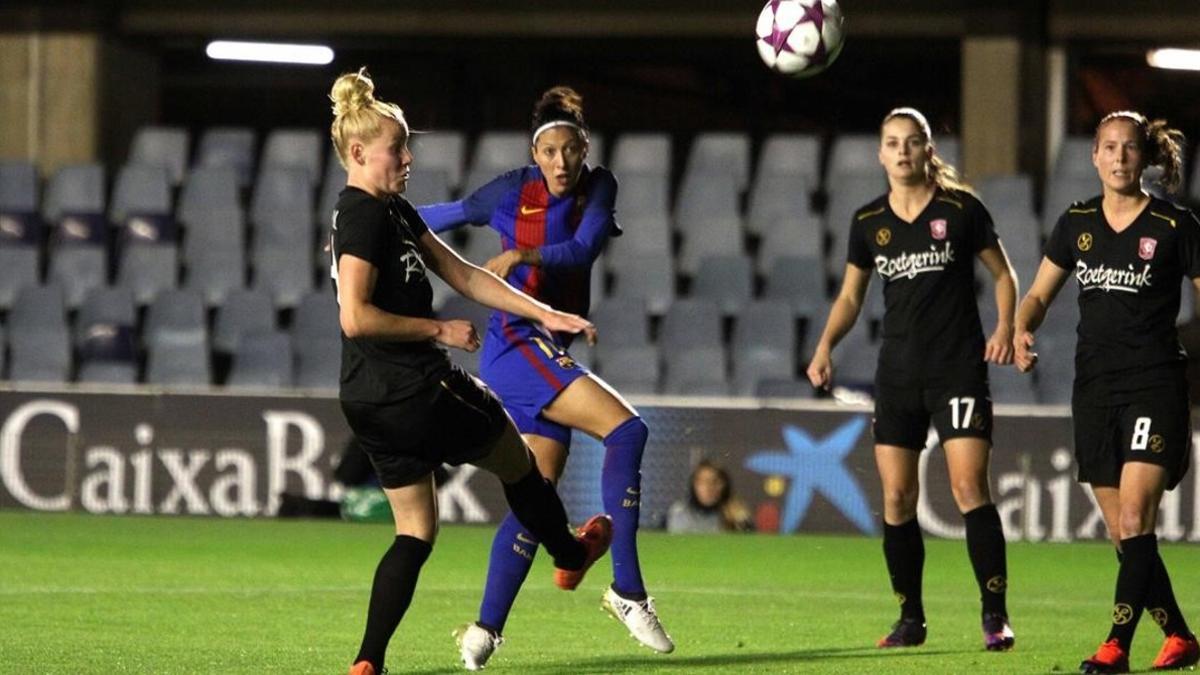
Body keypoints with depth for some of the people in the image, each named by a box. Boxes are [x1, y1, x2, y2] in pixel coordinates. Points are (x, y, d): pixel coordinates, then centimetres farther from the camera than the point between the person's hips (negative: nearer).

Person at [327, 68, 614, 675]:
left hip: (371, 404, 9)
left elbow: (464, 275, 16)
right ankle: (570, 556, 43)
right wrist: (439, 330, -16)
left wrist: (544, 313, 11)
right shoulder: (364, 217, -17)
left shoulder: (394, 213, 13)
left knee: (415, 532, 11)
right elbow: (355, 317, -25)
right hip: (411, 395, -9)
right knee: (516, 459, 17)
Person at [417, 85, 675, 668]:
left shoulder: (598, 188, 7)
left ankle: (485, 630, 8)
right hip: (517, 342, -6)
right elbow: (447, 215, 11)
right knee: (625, 429, -22)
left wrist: (521, 255, -26)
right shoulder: (514, 191, -3)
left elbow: (584, 248, -10)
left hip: (553, 352, 6)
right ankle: (627, 589, -24)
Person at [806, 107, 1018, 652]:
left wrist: (1005, 326, -10)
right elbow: (851, 295, 17)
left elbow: (1002, 274, 6)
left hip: (959, 367, -4)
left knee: (969, 487, -14)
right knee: (896, 498, 2)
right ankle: (910, 618, 13)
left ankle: (995, 616, -9)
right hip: (897, 375, 4)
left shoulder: (961, 209, -3)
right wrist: (825, 347, 3)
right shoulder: (868, 223, 7)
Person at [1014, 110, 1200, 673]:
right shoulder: (1076, 223, 9)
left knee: (1134, 519, -16)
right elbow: (1038, 294, 17)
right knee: (1121, 531, 6)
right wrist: (1023, 330, -5)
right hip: (1094, 389, 5)